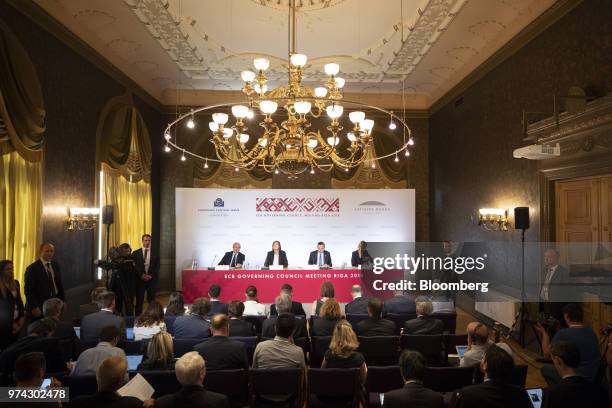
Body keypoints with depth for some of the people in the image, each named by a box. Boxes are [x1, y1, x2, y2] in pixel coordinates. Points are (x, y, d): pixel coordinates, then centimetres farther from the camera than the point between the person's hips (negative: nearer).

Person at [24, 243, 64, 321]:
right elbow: (28, 290, -10)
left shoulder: (56, 265, 8)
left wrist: (62, 301, 10)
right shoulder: (32, 268, -9)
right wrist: (34, 307, -15)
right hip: (39, 307, -5)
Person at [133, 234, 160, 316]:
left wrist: (151, 276, -10)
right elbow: (134, 266, 0)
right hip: (140, 279, 0)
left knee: (152, 299, 2)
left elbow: (157, 267, 3)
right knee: (139, 299, 2)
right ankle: (138, 316, 9)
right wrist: (141, 275, -11)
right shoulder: (135, 253, 6)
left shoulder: (155, 253, 7)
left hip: (152, 279, 0)